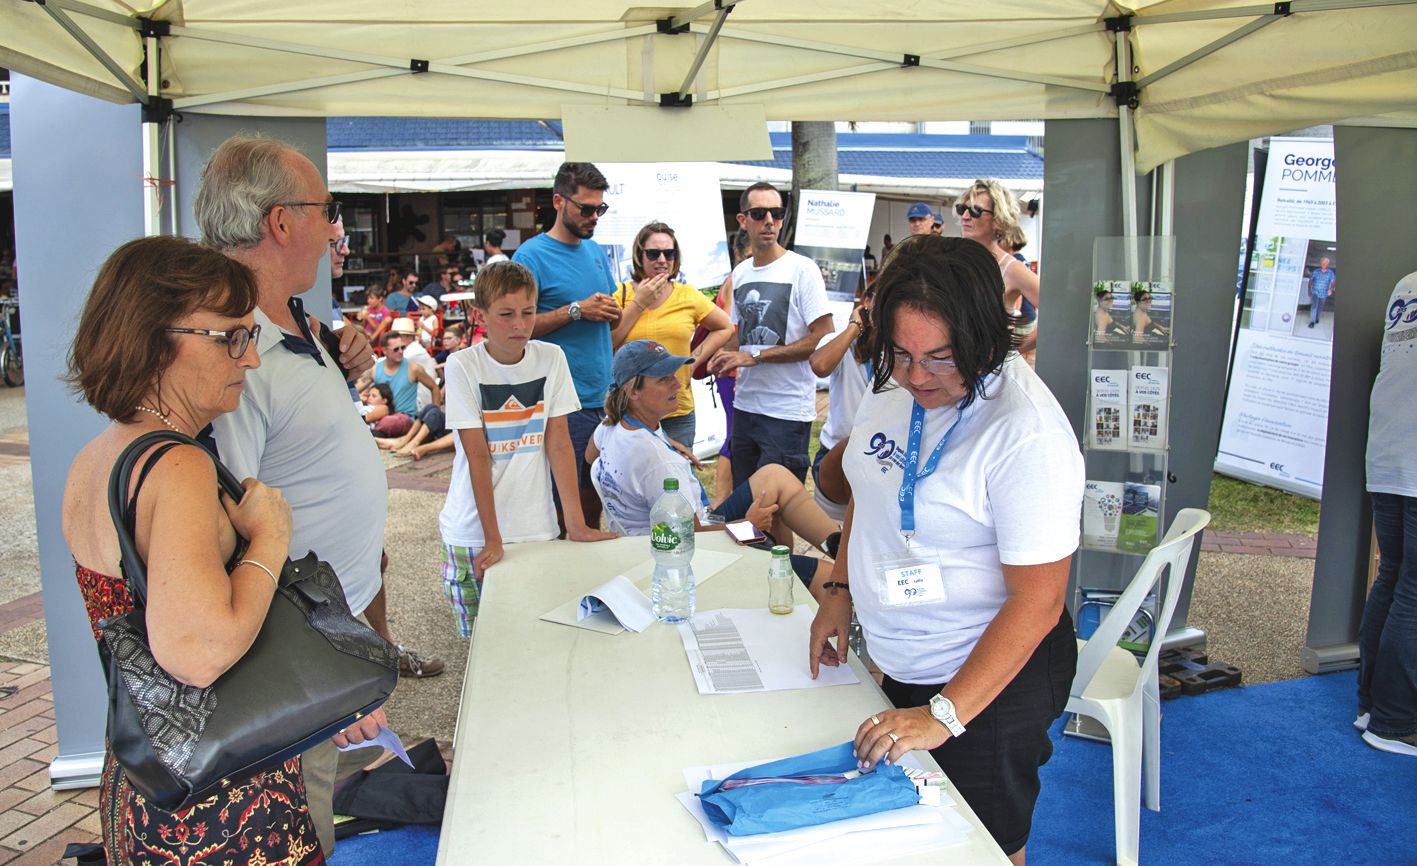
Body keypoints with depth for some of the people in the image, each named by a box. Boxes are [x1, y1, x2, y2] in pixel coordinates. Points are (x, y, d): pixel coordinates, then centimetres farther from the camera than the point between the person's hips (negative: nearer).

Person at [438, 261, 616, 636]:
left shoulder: (551, 358, -2)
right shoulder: (463, 366, -9)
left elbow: (558, 441, -3)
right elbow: (477, 455, -12)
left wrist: (576, 522, -8)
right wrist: (492, 537, -16)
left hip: (536, 527, 2)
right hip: (473, 531, -2)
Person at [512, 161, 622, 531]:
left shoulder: (596, 252, 15)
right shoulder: (531, 255, -7)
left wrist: (610, 311, 3)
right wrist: (576, 310, -17)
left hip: (603, 397, 7)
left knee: (594, 499, 13)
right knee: (563, 501, -2)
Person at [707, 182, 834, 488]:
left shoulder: (801, 269, -9)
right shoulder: (740, 273, 12)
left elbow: (823, 338, -15)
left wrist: (756, 356, -17)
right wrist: (725, 355, 0)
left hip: (788, 412, -7)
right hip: (745, 405, 7)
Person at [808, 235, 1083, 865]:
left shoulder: (1027, 433, -28)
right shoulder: (895, 384, -6)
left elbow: (1037, 603, -27)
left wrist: (945, 714, -27)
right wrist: (841, 588, 7)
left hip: (988, 677, -7)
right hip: (899, 665, 7)